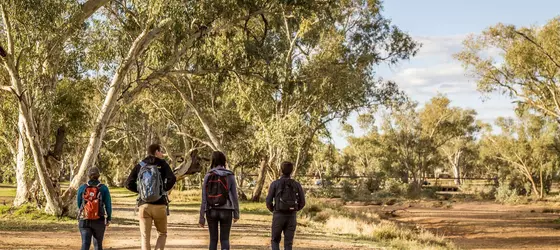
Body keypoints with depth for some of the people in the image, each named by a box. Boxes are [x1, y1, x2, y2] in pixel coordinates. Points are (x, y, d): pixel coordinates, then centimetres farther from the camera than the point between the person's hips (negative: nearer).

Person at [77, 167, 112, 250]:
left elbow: (79, 204, 7)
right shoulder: (104, 188, -7)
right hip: (99, 221, 0)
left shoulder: (82, 188, -3)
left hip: (84, 220, 0)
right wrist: (109, 218, 10)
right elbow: (108, 205, -5)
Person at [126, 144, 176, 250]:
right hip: (160, 205, -1)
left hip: (144, 205, 2)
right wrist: (164, 189, 1)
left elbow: (129, 184, 1)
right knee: (162, 234, 15)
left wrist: (141, 190, 13)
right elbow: (172, 179, -15)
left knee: (145, 237, 6)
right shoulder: (162, 164, 0)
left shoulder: (139, 166, 7)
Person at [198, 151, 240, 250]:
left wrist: (201, 217, 0)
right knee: (224, 239, 4)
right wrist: (236, 214, 8)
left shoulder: (208, 176, -2)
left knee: (213, 239, 12)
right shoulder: (230, 175, -2)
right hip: (226, 211, -1)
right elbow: (234, 196, -1)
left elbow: (204, 198, -3)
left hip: (211, 211, 1)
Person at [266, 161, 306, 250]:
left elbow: (268, 201, -5)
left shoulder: (275, 184, -4)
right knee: (288, 243, 7)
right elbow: (302, 203, 4)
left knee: (275, 241, 14)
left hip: (278, 216, -1)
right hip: (292, 216, 1)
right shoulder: (297, 185, 2)